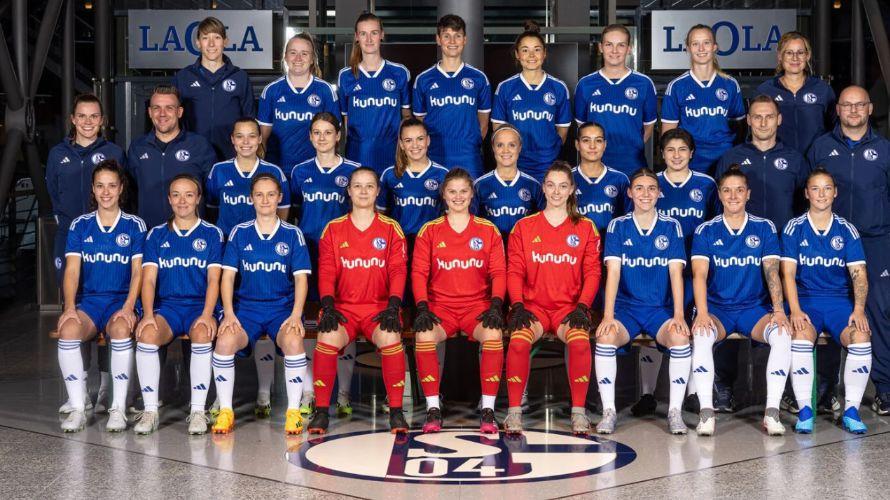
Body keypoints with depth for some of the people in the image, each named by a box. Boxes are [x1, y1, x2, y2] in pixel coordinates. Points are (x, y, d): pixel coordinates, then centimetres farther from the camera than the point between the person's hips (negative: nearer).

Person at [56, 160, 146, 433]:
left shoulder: (134, 225, 7)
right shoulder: (80, 226, 11)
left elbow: (138, 271, 0)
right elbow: (72, 270, 3)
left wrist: (128, 307, -16)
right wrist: (70, 307, -13)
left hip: (122, 300, -1)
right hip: (88, 300, 2)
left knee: (121, 329, -36)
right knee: (68, 330, -32)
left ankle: (118, 408, -27)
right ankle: (77, 408, -24)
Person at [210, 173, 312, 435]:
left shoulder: (292, 234, 7)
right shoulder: (239, 233, 9)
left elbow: (301, 277, 2)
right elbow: (227, 276, 5)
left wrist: (296, 315, -12)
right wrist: (229, 313, -10)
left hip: (282, 307, -1)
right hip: (246, 306, 1)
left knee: (293, 342, -33)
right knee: (225, 341, -30)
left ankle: (293, 411, -17)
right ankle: (225, 411, -15)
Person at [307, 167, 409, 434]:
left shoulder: (391, 229, 9)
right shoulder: (333, 229, 11)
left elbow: (398, 270, 1)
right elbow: (326, 272, 3)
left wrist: (393, 306, -14)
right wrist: (328, 306, -12)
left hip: (379, 308, -1)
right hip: (343, 307, 1)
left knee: (390, 338, -34)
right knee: (328, 337, -32)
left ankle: (396, 411, -22)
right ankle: (321, 411, -19)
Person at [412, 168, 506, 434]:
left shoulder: (488, 230, 10)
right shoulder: (429, 231, 9)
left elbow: (498, 272, 4)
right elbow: (418, 272, 2)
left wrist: (495, 305, -12)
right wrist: (422, 307, -13)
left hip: (477, 305, 0)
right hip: (440, 306, 0)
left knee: (493, 334, -33)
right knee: (424, 335, -33)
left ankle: (488, 410, -24)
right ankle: (433, 409, -21)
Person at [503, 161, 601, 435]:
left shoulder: (586, 228, 11)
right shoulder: (523, 227, 11)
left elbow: (592, 272, 5)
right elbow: (515, 272, 6)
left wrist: (582, 307, -9)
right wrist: (518, 306, -9)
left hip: (569, 307, 0)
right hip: (533, 306, 0)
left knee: (580, 340, -33)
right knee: (519, 340, -32)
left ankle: (578, 411, -20)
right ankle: (514, 410, -21)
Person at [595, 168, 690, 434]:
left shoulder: (671, 227, 5)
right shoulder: (617, 226, 3)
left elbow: (676, 273, -3)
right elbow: (613, 272, -6)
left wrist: (678, 315, -14)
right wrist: (608, 315, -17)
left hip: (661, 308, 0)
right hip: (625, 306, 0)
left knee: (680, 338, -31)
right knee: (606, 337, -31)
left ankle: (675, 410, -18)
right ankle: (609, 410, -19)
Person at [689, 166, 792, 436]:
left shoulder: (764, 228, 6)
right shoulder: (705, 231, 3)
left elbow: (772, 271, -3)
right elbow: (699, 274, -9)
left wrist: (778, 310, -19)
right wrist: (702, 313, -25)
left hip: (755, 308, 1)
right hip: (717, 308, -1)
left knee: (783, 334, -30)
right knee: (701, 335, -34)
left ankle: (772, 411, -26)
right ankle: (706, 411, -31)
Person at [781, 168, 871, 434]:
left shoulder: (847, 230, 9)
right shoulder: (794, 228, 5)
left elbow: (858, 273, 2)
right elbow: (788, 273, -3)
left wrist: (859, 310, -14)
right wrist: (795, 310, -17)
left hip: (840, 300, 2)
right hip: (805, 300, -1)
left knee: (861, 339, -28)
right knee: (801, 336, -34)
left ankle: (851, 410, -15)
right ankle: (805, 410, -22)